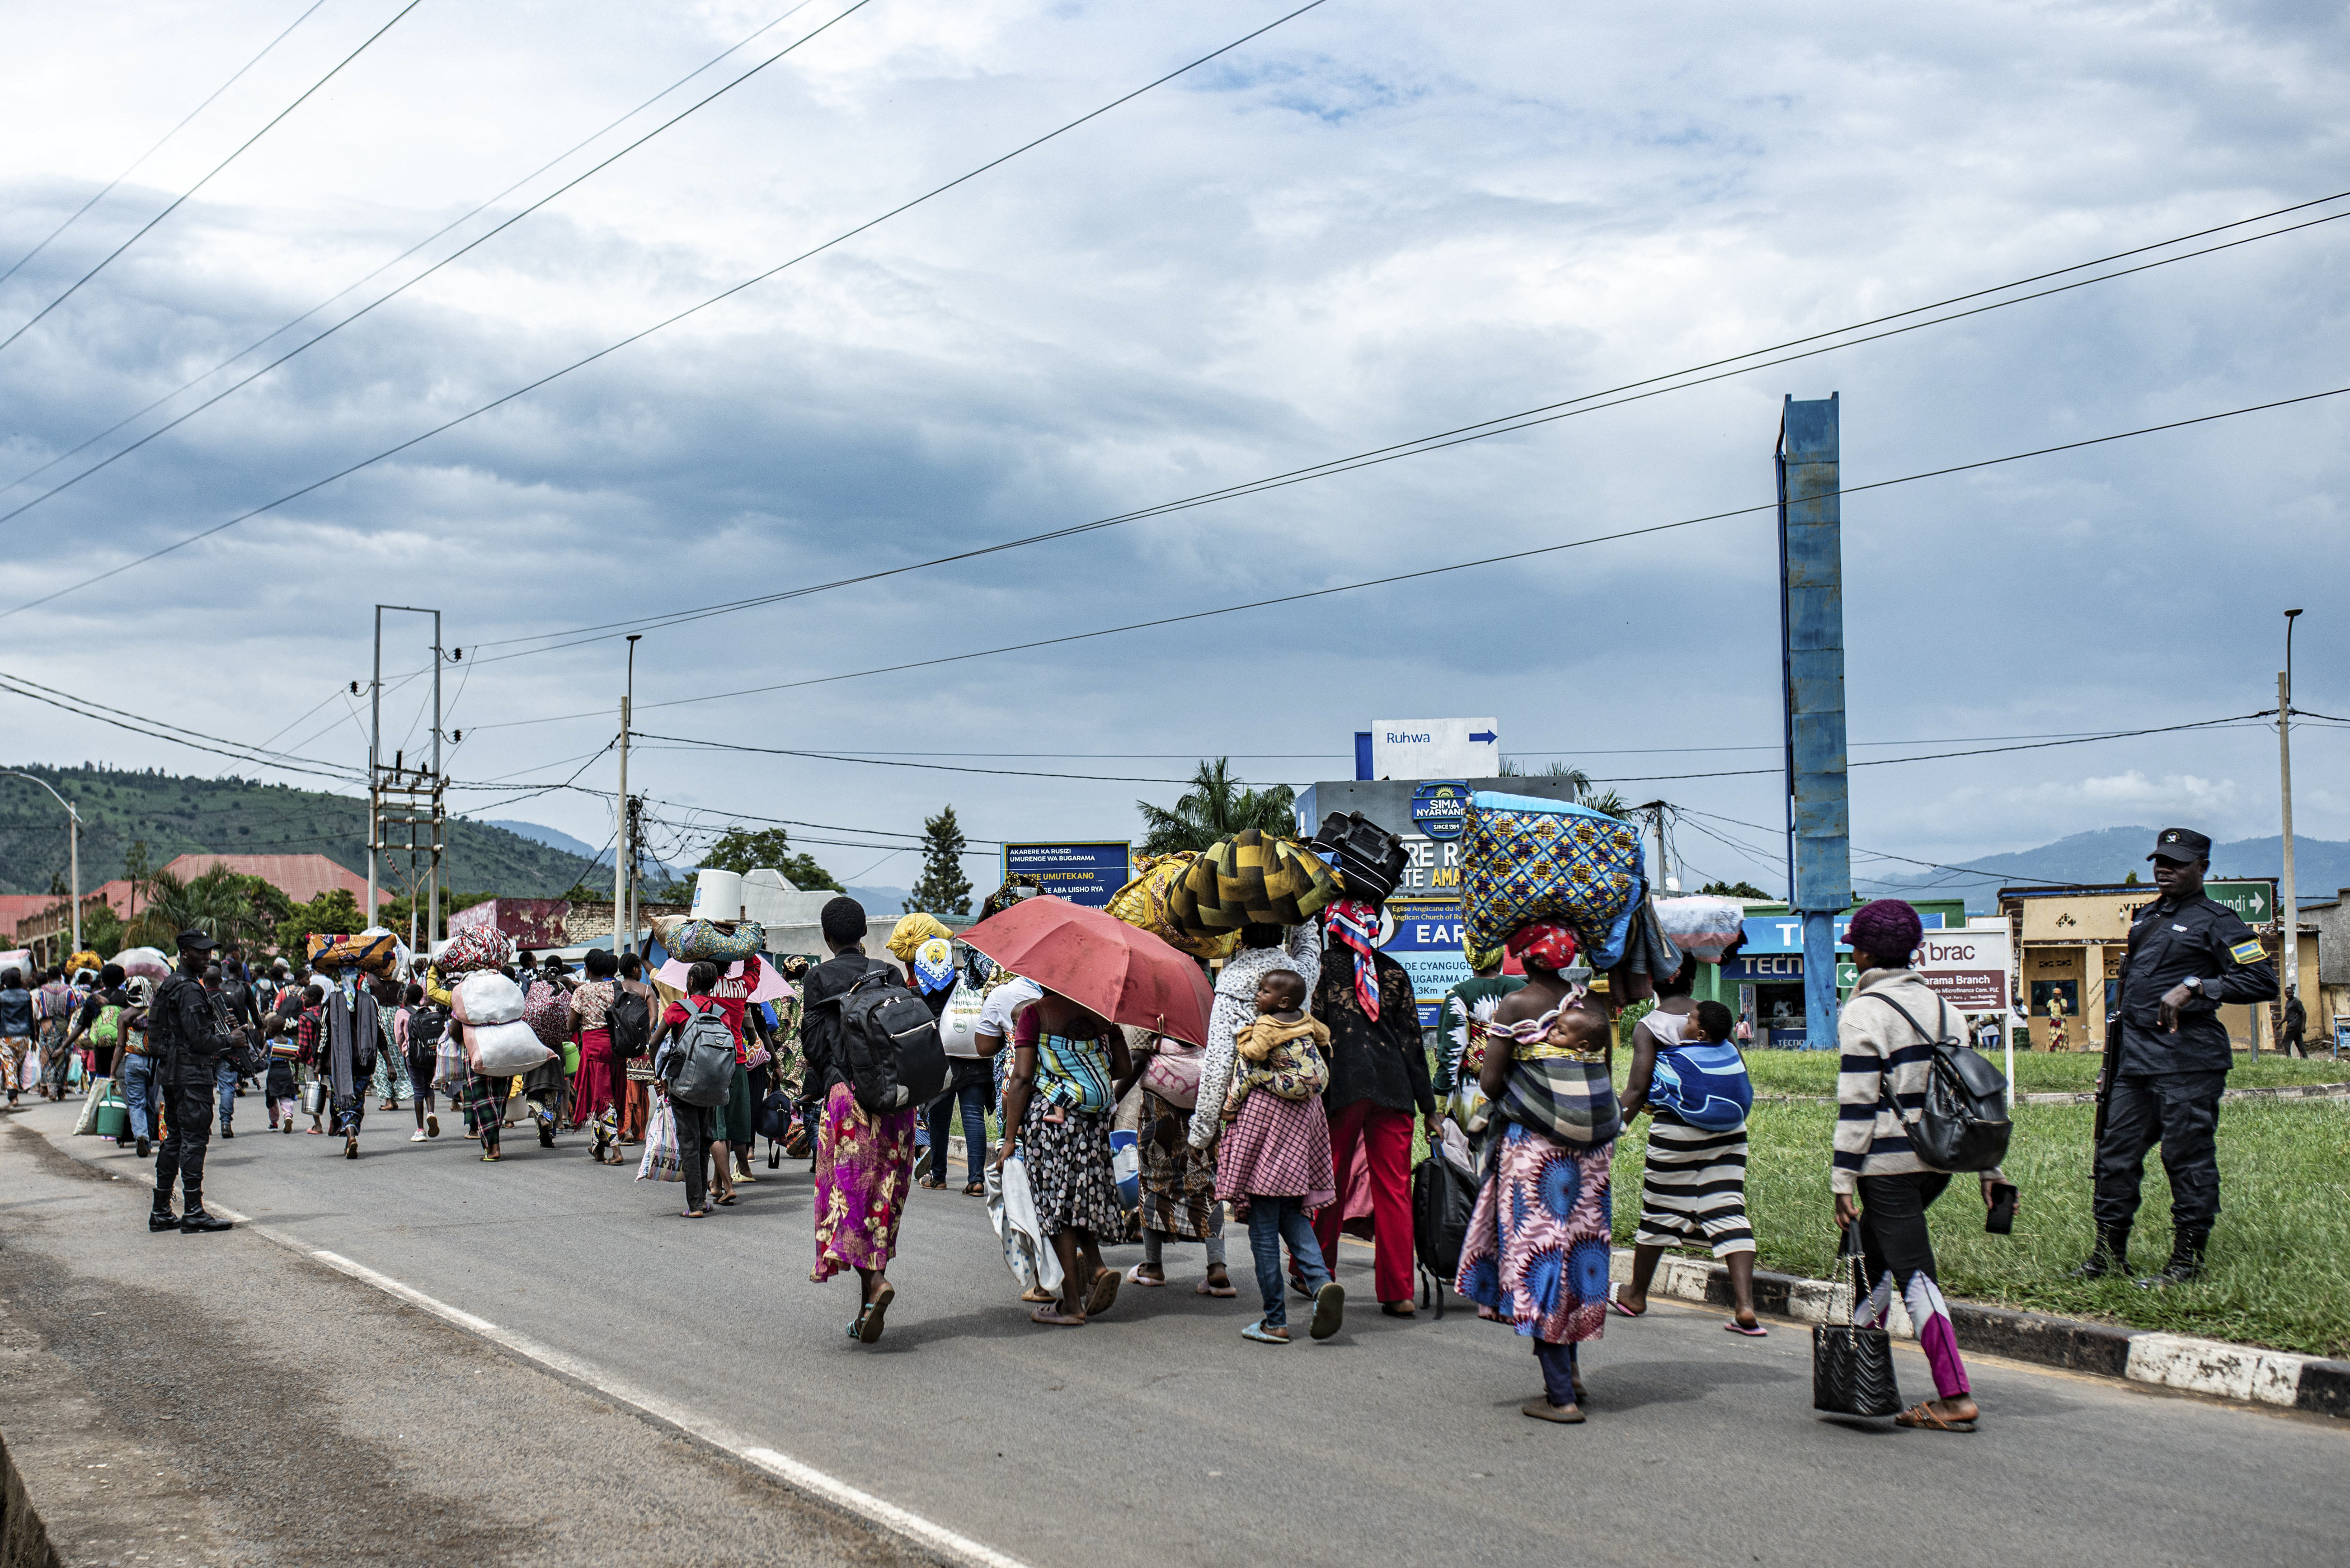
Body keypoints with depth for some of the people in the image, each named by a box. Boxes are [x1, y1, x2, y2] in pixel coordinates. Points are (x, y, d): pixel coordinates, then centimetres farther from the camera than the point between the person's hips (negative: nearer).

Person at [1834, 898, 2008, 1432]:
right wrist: (1989, 1166, 17)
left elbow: (1857, 1103, -13)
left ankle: (1955, 1398, -10)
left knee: (1914, 1273, -6)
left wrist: (1843, 1179, -11)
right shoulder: (1936, 1003, 13)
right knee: (1874, 1248, 26)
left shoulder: (1863, 1012, -9)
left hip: (1890, 1162, -7)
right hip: (1939, 1157, 8)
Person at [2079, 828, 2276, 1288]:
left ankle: (2188, 1260, 4)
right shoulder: (2146, 918, 20)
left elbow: (2263, 981, -11)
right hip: (2133, 1057, 7)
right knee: (2115, 1154, 7)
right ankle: (2110, 1253, 15)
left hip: (2186, 1061, -7)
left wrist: (2195, 986, -20)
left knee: (2189, 1158, -3)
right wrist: (2110, 1063, 22)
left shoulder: (2216, 922, -3)